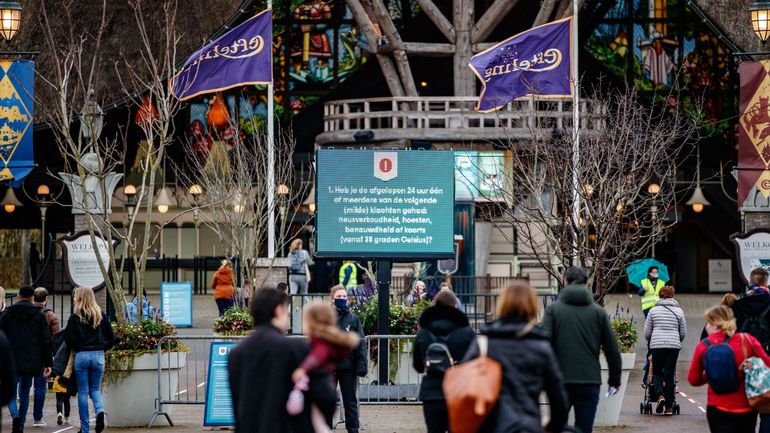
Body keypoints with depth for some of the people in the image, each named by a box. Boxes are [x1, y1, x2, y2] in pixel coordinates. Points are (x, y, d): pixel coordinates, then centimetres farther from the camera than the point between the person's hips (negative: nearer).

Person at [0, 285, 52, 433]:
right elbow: (46, 341, 2)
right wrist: (48, 363, 5)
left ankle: (15, 415, -24)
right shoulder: (39, 315, 4)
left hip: (13, 361, -2)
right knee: (24, 393, 14)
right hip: (32, 362, 2)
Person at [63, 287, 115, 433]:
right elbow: (111, 338, 4)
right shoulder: (101, 315, 4)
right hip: (98, 355, 3)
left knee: (83, 392, 6)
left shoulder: (75, 317, -6)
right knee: (95, 388, 16)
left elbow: (70, 340, -10)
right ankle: (100, 410, -15)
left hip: (81, 356, -3)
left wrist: (74, 348, 10)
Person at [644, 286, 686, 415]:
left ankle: (660, 395, -10)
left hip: (656, 345, -1)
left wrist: (651, 341, 27)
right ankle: (669, 407, 4)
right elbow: (683, 333, 11)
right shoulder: (679, 311, 7)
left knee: (657, 371, 15)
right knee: (670, 374, 4)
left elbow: (647, 333, 7)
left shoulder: (653, 310, 5)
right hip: (674, 345, 1)